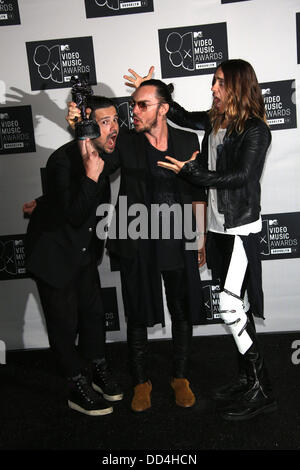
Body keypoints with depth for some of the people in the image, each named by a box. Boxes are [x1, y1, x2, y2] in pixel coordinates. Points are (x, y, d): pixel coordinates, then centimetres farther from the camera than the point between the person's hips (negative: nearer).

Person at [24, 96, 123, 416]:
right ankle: (78, 387, 20)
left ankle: (98, 370, 34)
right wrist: (91, 173, -40)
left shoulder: (106, 155, -3)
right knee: (64, 321, 3)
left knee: (93, 311, 14)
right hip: (53, 250, -7)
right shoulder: (63, 159, -26)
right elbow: (75, 215, -32)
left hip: (84, 248, 7)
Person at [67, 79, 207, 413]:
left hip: (178, 243, 2)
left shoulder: (187, 141, 3)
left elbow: (197, 194, 7)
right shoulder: (126, 142, -1)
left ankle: (180, 377, 34)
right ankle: (141, 382, 29)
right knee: (137, 316, 9)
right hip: (137, 245, -1)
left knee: (183, 313, 12)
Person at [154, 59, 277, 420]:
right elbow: (181, 116, 28)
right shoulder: (214, 122, 11)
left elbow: (241, 175, -18)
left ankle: (261, 391, 4)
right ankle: (248, 379, 25)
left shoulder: (255, 130, -9)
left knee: (230, 306, -11)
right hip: (217, 225, 7)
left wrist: (191, 171, -15)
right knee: (238, 305, 12)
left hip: (241, 227, -7)